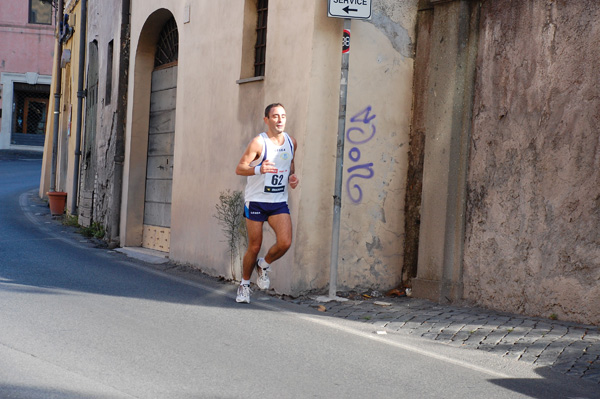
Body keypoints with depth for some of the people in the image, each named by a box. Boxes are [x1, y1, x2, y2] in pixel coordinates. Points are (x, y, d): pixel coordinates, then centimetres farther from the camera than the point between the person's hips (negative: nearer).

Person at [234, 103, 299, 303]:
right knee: (254, 247, 3)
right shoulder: (258, 142, -12)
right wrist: (258, 169, -33)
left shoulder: (291, 142, 5)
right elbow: (239, 168, -14)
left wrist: (292, 176, 2)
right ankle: (244, 284, 25)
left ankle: (264, 265, 16)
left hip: (279, 201, 4)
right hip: (256, 201, -4)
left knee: (285, 242, -14)